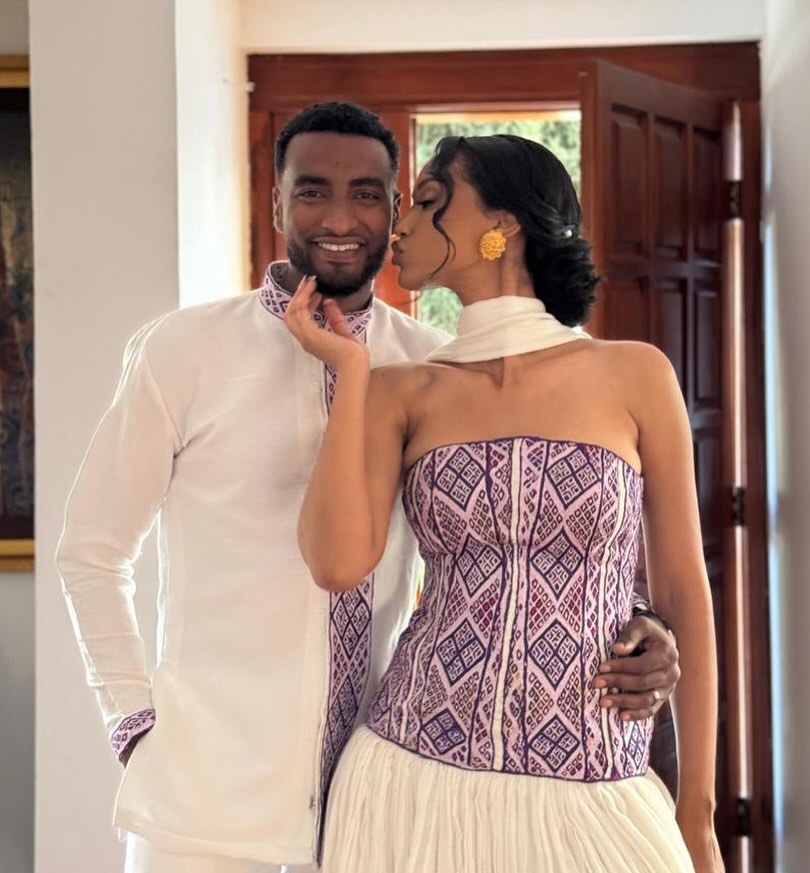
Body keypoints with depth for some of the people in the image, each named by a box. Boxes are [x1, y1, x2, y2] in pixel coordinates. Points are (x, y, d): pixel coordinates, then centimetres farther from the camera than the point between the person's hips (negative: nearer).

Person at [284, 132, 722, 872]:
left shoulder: (634, 376, 1)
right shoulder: (402, 393, 4)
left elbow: (683, 594, 4)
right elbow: (340, 563, -11)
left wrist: (696, 811, 5)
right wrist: (350, 371, -4)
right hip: (418, 786, 1)